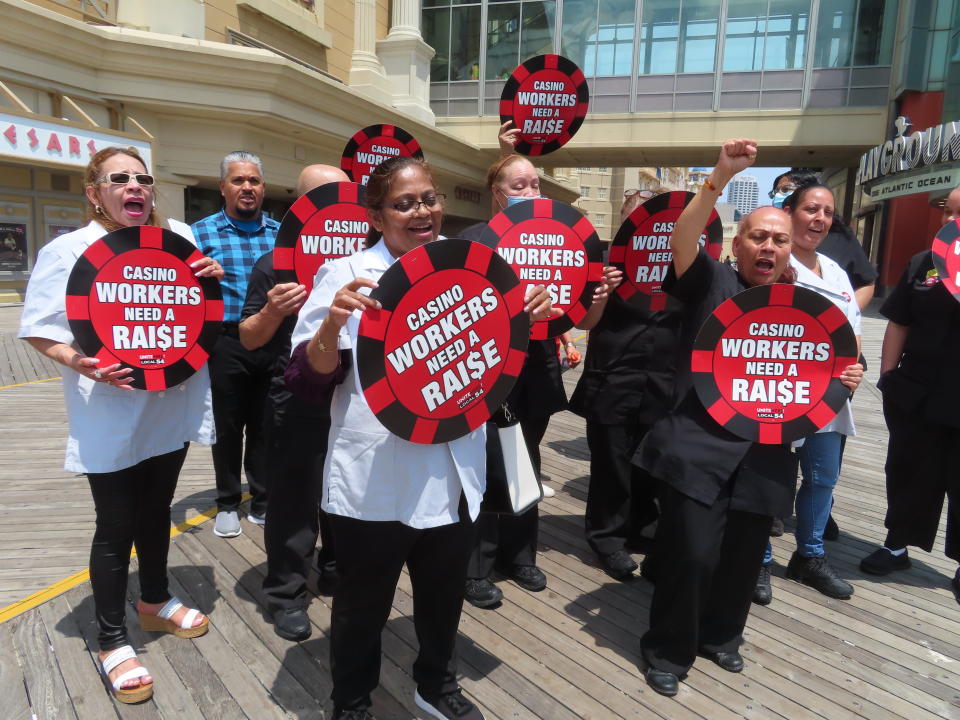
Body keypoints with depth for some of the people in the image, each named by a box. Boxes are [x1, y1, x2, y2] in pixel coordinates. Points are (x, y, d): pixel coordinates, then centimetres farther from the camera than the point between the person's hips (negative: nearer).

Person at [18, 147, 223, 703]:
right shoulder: (69, 249, -7)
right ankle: (113, 642, 24)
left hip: (173, 406, 5)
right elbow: (38, 328, -8)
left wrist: (213, 278, -4)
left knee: (157, 511, 20)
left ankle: (156, 601, 42)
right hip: (112, 417, -5)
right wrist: (79, 362, -27)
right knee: (117, 526, 5)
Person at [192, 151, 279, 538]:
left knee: (266, 426, 11)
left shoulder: (281, 232, 9)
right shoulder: (201, 232, 2)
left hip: (274, 343, 2)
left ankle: (263, 502, 26)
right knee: (228, 426, 9)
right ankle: (227, 504, 26)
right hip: (226, 343, -2)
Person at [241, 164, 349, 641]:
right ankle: (286, 594, 22)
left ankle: (338, 573, 37)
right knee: (293, 502, 5)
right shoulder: (274, 265, -5)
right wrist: (272, 311, -24)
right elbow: (248, 339, -5)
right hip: (295, 407, -4)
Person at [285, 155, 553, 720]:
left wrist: (527, 318, -3)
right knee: (364, 602, 15)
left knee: (444, 594, 23)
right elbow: (309, 379, -12)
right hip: (374, 478, -4)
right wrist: (332, 323, -31)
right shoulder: (348, 275, -9)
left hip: (453, 472, 5)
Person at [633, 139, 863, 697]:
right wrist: (721, 178, -29)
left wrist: (846, 378, -1)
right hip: (699, 448, -4)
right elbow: (683, 241, -19)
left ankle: (721, 635, 41)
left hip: (765, 455, 5)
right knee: (692, 554, -6)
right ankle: (669, 650, 19)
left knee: (744, 557, 15)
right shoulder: (711, 281, 1)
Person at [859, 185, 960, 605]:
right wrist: (888, 376, 1)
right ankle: (898, 545, 29)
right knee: (908, 471, 13)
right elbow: (898, 324, 7)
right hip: (916, 391, 3)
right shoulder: (922, 264, 5)